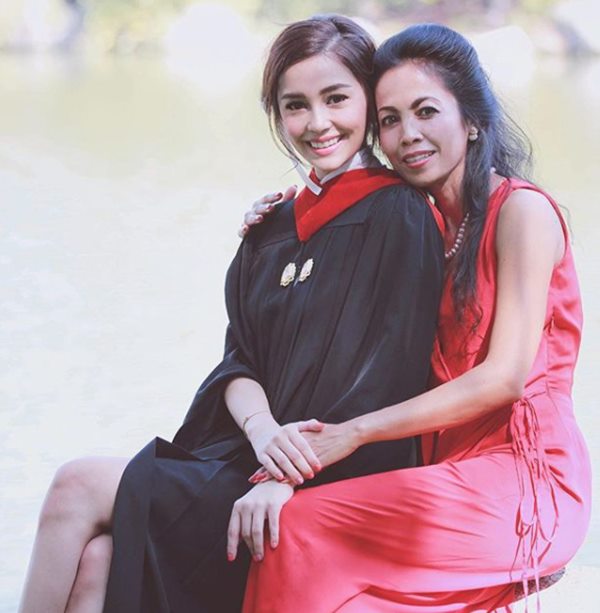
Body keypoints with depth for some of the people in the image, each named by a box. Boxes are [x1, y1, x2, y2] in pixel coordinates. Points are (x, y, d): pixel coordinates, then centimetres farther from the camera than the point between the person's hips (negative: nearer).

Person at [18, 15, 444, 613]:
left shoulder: (400, 217, -6)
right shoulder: (277, 225, 17)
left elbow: (387, 378, -14)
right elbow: (239, 358, 11)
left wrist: (289, 480, -22)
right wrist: (260, 426, -13)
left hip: (326, 493, -6)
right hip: (244, 454, 6)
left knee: (78, 488, -15)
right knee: (95, 558, -20)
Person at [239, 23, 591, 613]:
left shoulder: (522, 210, -8)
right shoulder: (427, 224, 15)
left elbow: (506, 376, -15)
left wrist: (356, 431, -16)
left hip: (523, 476, -6)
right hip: (452, 471, 7)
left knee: (302, 527, -22)